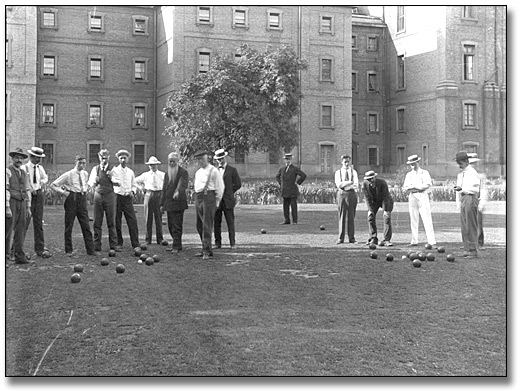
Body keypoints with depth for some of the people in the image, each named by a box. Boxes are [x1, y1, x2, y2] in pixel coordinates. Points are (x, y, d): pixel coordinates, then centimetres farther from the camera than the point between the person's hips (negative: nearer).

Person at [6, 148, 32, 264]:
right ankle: (6, 253, 3)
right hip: (11, 202, -6)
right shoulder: (8, 171, -4)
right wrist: (7, 207, -17)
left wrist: (28, 207, 13)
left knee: (20, 231, 6)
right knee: (8, 229, -6)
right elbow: (5, 189, -11)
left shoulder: (24, 173, 16)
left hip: (22, 203, 6)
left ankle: (20, 257, 9)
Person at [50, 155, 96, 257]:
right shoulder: (68, 175, -5)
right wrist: (63, 192, -13)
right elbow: (53, 185, -2)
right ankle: (69, 250, 10)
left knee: (86, 225, 1)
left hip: (82, 199, 4)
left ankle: (90, 249, 3)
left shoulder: (85, 174, 9)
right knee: (69, 226, 3)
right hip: (71, 199, -4)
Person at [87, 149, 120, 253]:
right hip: (98, 195, 1)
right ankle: (97, 245, 6)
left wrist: (111, 177, -15)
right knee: (97, 222, 1)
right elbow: (91, 184, 5)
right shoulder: (95, 169, 9)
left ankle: (113, 245, 6)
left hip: (110, 195, -1)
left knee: (111, 222, 0)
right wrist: (95, 181, -15)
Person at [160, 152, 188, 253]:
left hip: (179, 203, -7)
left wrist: (178, 191, -44)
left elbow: (183, 183, -23)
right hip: (168, 203, 7)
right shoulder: (167, 174, 17)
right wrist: (162, 204, 14)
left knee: (177, 226, -7)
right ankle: (178, 245, 20)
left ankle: (176, 247, -3)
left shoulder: (183, 172, -4)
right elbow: (164, 189, 19)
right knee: (170, 225, 10)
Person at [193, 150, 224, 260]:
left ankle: (207, 251, -7)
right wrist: (198, 198, 16)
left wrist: (216, 202, -3)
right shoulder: (198, 172, 18)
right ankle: (206, 248, 21)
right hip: (198, 198, 8)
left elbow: (220, 187, -5)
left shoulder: (213, 171, -6)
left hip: (209, 197, -8)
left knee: (207, 225, -10)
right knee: (199, 225, 10)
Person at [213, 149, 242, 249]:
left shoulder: (232, 170, 4)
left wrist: (229, 192, 4)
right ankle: (218, 243, 8)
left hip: (227, 200, -3)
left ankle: (232, 243, 0)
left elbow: (238, 184, 5)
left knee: (230, 222, -3)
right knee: (216, 222, 2)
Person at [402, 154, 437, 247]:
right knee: (413, 220, 4)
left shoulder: (424, 173, 6)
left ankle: (432, 242, -13)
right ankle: (414, 241, 9)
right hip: (412, 197, 4)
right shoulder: (409, 175, 17)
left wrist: (414, 186, -10)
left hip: (422, 196, -4)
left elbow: (427, 185, -8)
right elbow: (405, 188, 8)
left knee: (427, 220, -10)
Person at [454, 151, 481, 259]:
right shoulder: (460, 174, 18)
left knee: (471, 226, -7)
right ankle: (467, 249, 17)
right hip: (462, 199, 9)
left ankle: (473, 251, -4)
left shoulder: (473, 173, -8)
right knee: (464, 227, 10)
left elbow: (476, 189, -16)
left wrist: (462, 189, -22)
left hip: (470, 198, -9)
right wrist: (458, 204, 20)